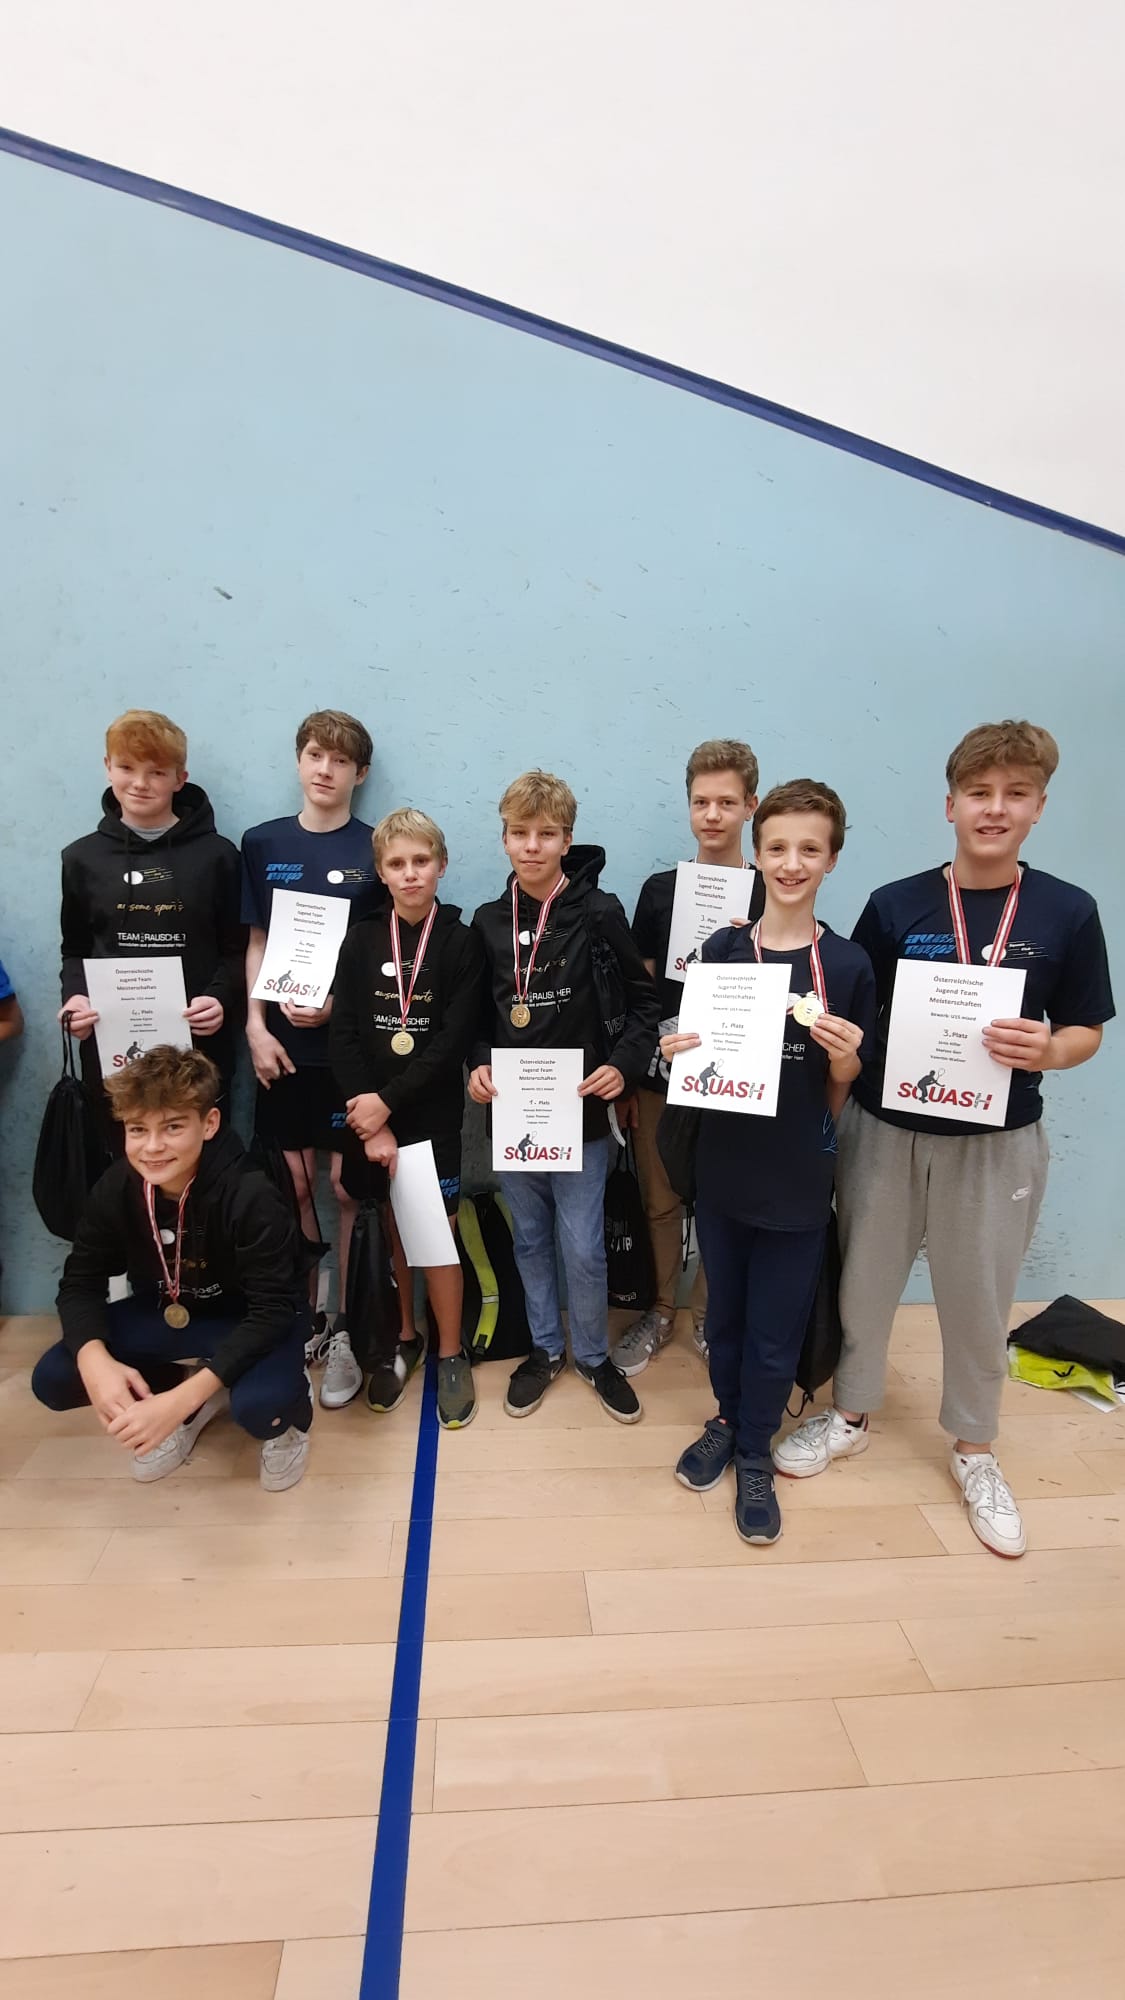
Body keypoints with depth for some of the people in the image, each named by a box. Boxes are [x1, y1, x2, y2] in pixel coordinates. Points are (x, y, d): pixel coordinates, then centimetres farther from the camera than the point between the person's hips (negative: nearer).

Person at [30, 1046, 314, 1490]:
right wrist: (94, 1359, -30)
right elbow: (81, 1282, -8)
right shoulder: (114, 1190, -18)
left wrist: (181, 1398, -39)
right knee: (52, 1379, -12)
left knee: (257, 1404, -35)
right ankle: (203, 1398, 9)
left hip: (254, 1320, -5)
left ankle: (291, 1406, 4)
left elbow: (272, 1310, -31)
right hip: (168, 1312, 6)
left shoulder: (251, 1198, -33)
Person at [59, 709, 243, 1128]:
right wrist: (75, 996, -4)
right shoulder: (83, 857, 9)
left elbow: (236, 948, 2)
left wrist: (220, 997, -16)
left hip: (199, 1046, -2)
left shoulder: (216, 855, 2)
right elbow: (75, 949, 15)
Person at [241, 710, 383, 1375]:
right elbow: (256, 944, 8)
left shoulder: (375, 850, 0)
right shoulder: (262, 844, 7)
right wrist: (256, 1026, -1)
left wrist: (339, 1002, -14)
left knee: (347, 1185, 3)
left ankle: (346, 1325, 19)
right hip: (284, 1042, 3)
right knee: (294, 1184, 9)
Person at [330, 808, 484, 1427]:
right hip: (370, 1114, 3)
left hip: (434, 1115, -2)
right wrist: (370, 1120, -12)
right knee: (390, 1230, 13)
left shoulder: (462, 942, -5)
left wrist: (388, 1100, -16)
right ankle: (403, 1339, 33)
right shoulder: (360, 941, 3)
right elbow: (343, 1036, -3)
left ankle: (450, 1356, 21)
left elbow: (454, 1039, -11)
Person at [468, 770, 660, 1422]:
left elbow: (646, 1001, -2)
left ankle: (594, 1354, 30)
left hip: (581, 1112, -3)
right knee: (530, 1238, 16)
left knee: (583, 1247, 5)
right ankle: (546, 1348, 36)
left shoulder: (599, 913, -8)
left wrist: (623, 1065, -15)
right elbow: (480, 1012, 12)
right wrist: (479, 1063, -5)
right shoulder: (489, 922, 3)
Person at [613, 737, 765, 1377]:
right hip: (659, 1076, 2)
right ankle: (662, 1310, 33)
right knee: (661, 1200, 13)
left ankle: (708, 1312, 32)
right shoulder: (661, 889, 3)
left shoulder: (770, 894, -4)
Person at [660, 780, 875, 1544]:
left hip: (800, 1180, -1)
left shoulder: (849, 965, -7)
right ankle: (728, 1419, 44)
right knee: (725, 1314, 19)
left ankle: (755, 1453, 36)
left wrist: (845, 1065, -20)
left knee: (776, 1329, 13)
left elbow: (843, 1096, 0)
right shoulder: (721, 951, -4)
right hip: (724, 1170, 1)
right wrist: (677, 1052, -17)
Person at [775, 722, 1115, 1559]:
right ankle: (851, 1413, 39)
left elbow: (1086, 1030, 1)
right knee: (865, 1279, 14)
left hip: (997, 1141, 0)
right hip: (885, 1130, 1)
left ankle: (974, 1449, 39)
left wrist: (1046, 1050, -19)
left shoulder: (1069, 912, -4)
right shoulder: (894, 905, -4)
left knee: (979, 1297, 13)